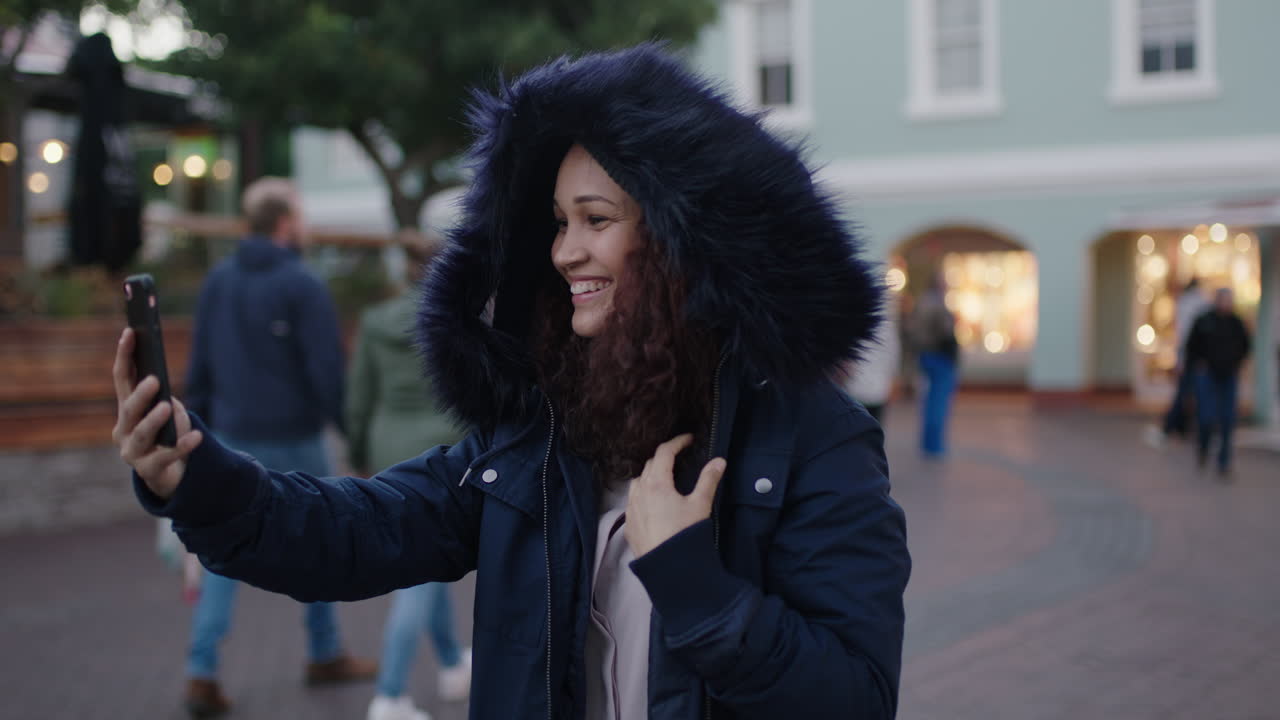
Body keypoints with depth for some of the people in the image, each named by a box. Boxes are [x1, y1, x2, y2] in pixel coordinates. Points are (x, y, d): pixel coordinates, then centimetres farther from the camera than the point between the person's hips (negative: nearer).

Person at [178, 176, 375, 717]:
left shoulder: (217, 281, 4)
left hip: (233, 439, 4)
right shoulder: (303, 286, -14)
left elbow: (199, 369, 6)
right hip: (293, 441, -4)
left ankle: (202, 674, -5)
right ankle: (326, 656, 28)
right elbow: (329, 373, -17)